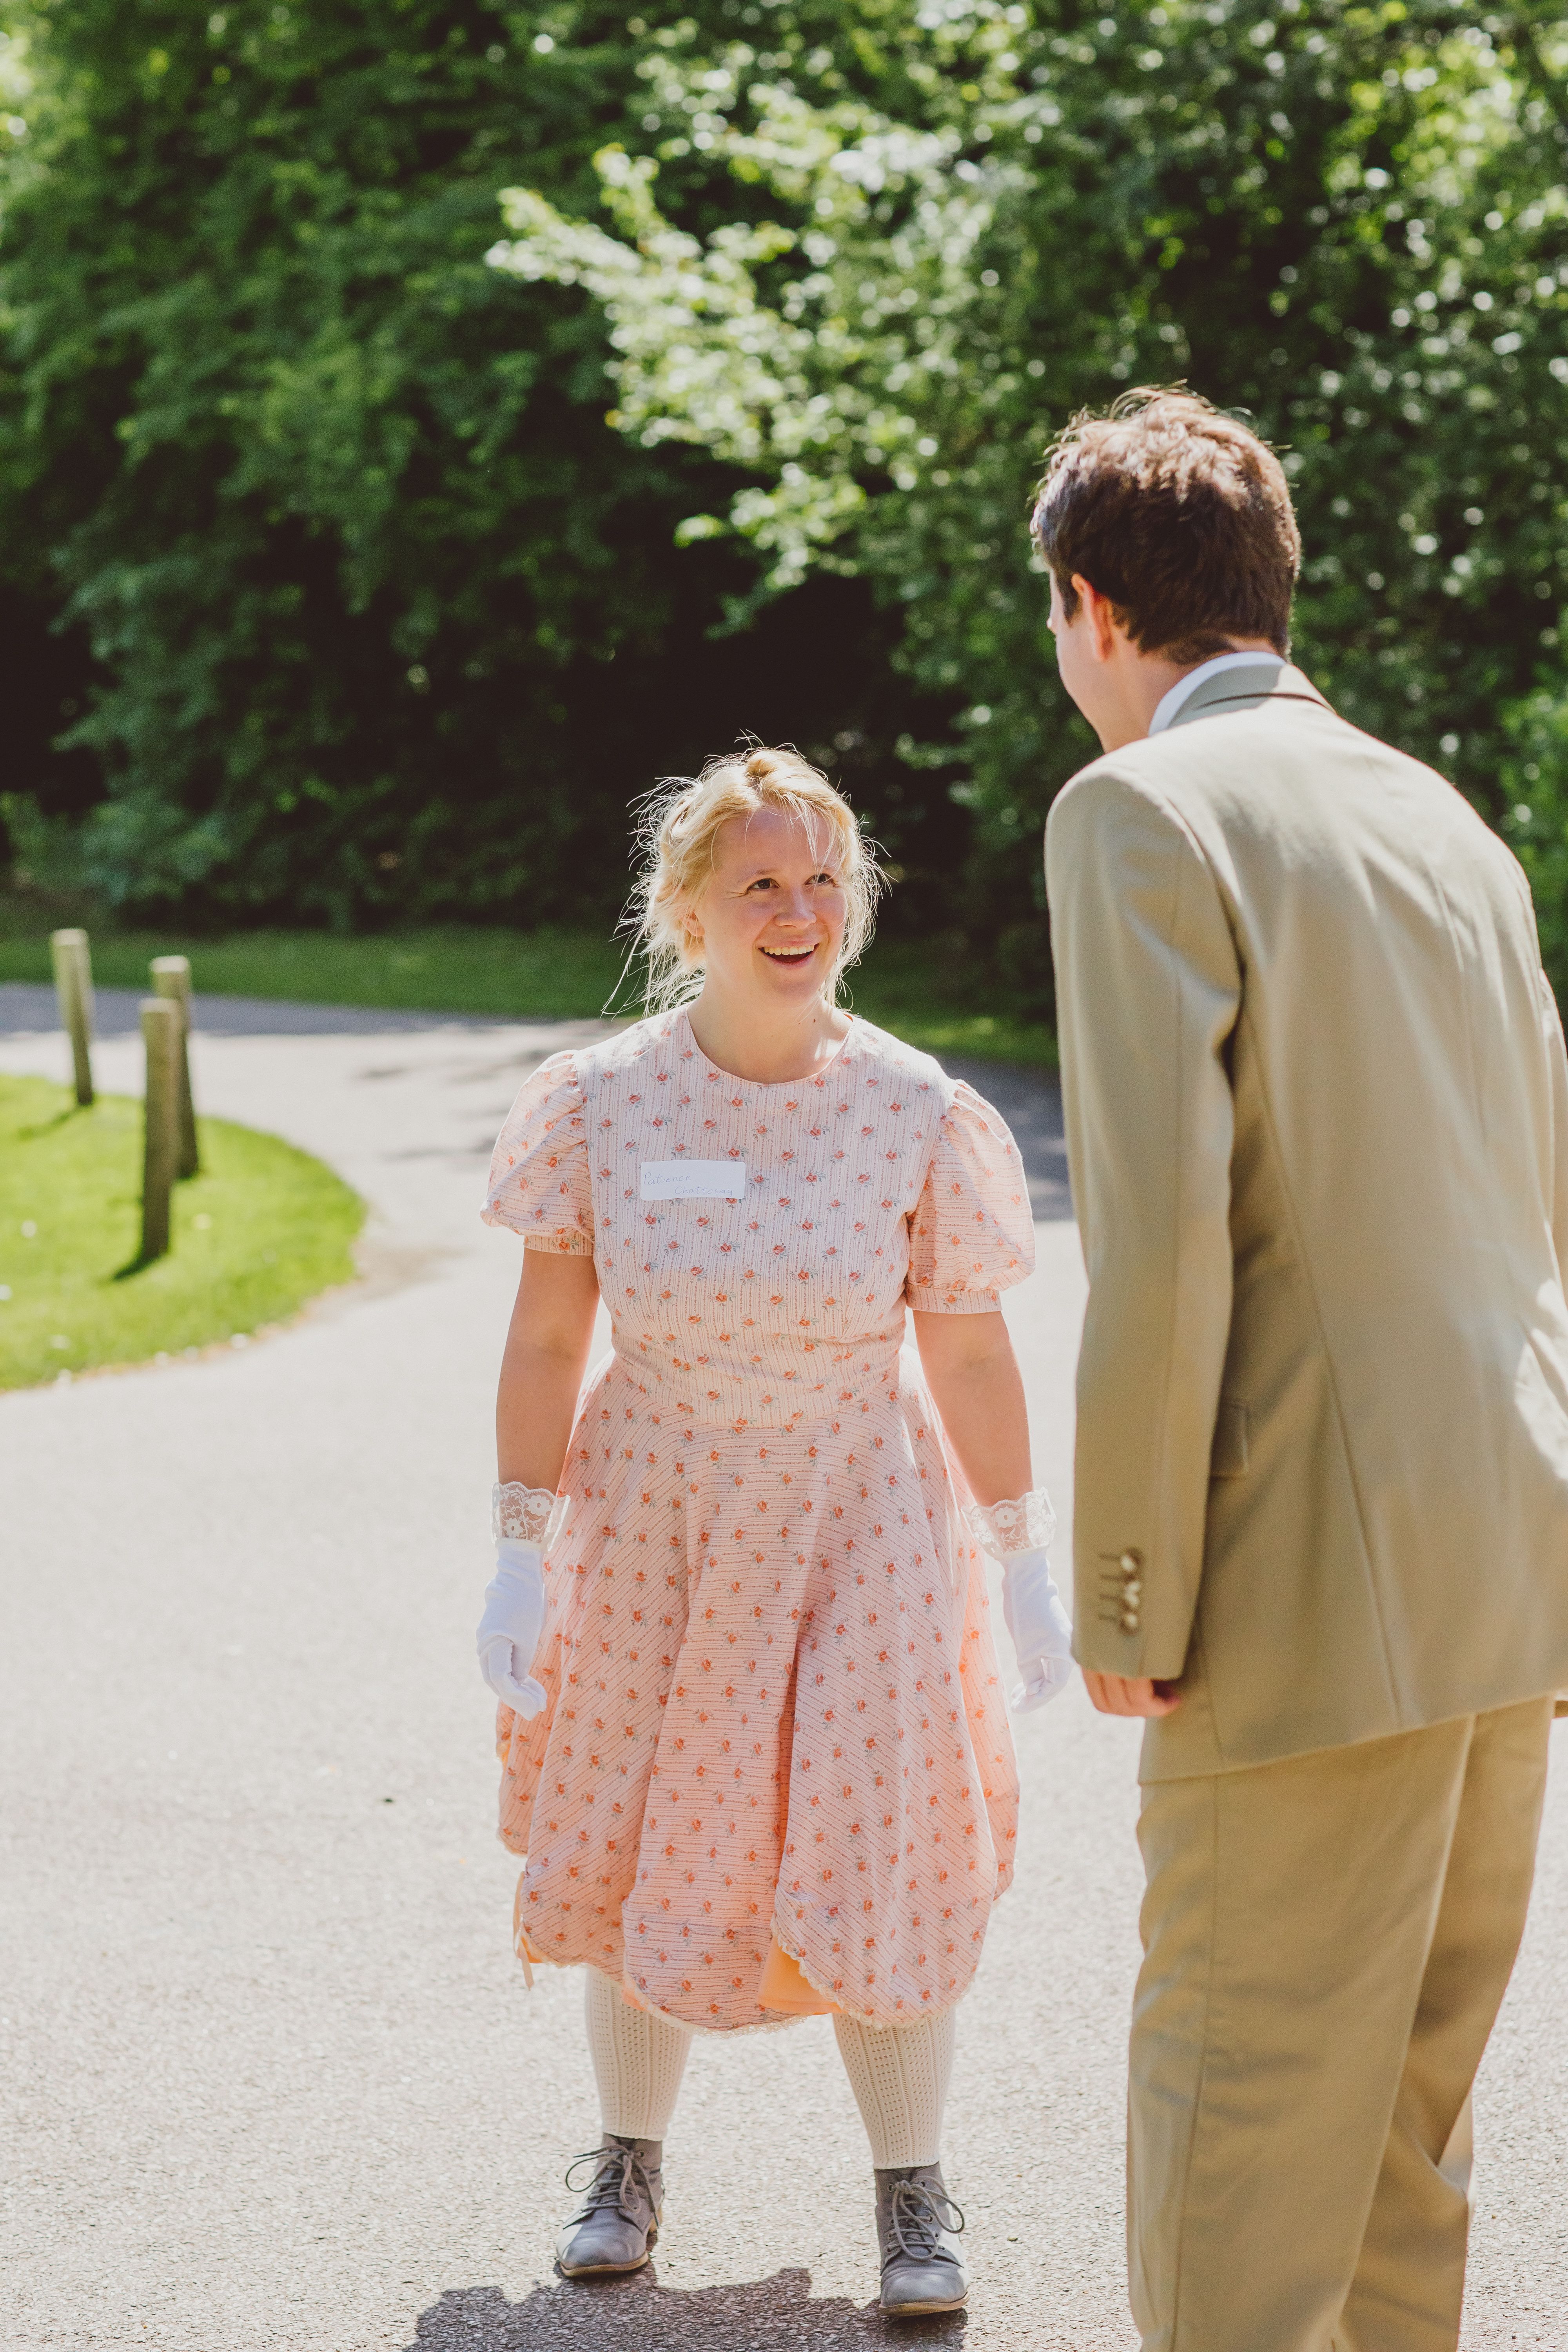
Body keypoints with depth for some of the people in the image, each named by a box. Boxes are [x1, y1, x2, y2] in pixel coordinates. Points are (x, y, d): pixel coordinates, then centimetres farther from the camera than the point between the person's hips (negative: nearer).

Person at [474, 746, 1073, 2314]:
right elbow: (544, 1344, -4)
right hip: (652, 1515, 1)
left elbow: (971, 1362, -3)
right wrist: (520, 1561, -5)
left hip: (858, 1518, -1)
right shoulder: (598, 1104, -9)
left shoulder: (917, 1115, -10)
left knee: (876, 1860, -1)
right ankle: (629, 2159, 33)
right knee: (645, 1854, 11)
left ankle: (913, 2199, 17)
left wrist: (1027, 1573, 0)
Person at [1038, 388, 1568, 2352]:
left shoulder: (1143, 812, -8)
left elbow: (1161, 1231, -17)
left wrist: (1128, 1603, -11)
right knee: (1403, 2114, 18)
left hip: (1319, 1596, -8)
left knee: (1239, 2131, 0)